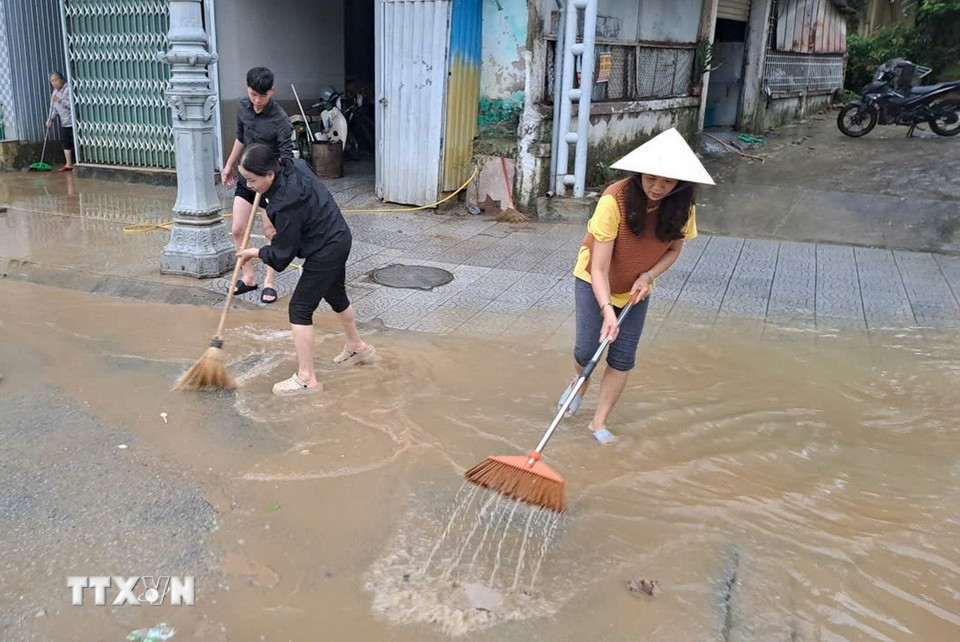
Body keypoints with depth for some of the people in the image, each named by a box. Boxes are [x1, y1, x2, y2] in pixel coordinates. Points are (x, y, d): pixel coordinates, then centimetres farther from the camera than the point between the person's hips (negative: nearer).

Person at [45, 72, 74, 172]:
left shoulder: (68, 89, -11)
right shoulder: (55, 92, 15)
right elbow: (53, 107, 17)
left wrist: (61, 101, -25)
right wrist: (50, 118, 5)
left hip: (72, 122, -8)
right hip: (64, 123, 8)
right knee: (65, 142, 7)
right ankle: (68, 164, 12)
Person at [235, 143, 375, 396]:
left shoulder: (287, 204, -31)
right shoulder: (293, 165, -7)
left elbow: (281, 254, -20)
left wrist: (255, 252, -4)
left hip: (325, 252, -10)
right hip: (338, 239, 10)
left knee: (300, 308, -4)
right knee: (335, 295, 27)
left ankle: (306, 378, 1)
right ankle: (358, 347, 48)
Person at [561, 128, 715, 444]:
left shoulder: (681, 208, -20)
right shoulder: (615, 200, -33)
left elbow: (674, 249, -1)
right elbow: (598, 268, -33)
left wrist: (648, 276, -20)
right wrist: (607, 310, -45)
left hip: (637, 288, 3)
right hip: (595, 282, -3)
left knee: (623, 358, -1)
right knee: (587, 350, -7)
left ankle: (599, 422, 15)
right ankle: (580, 382, 31)